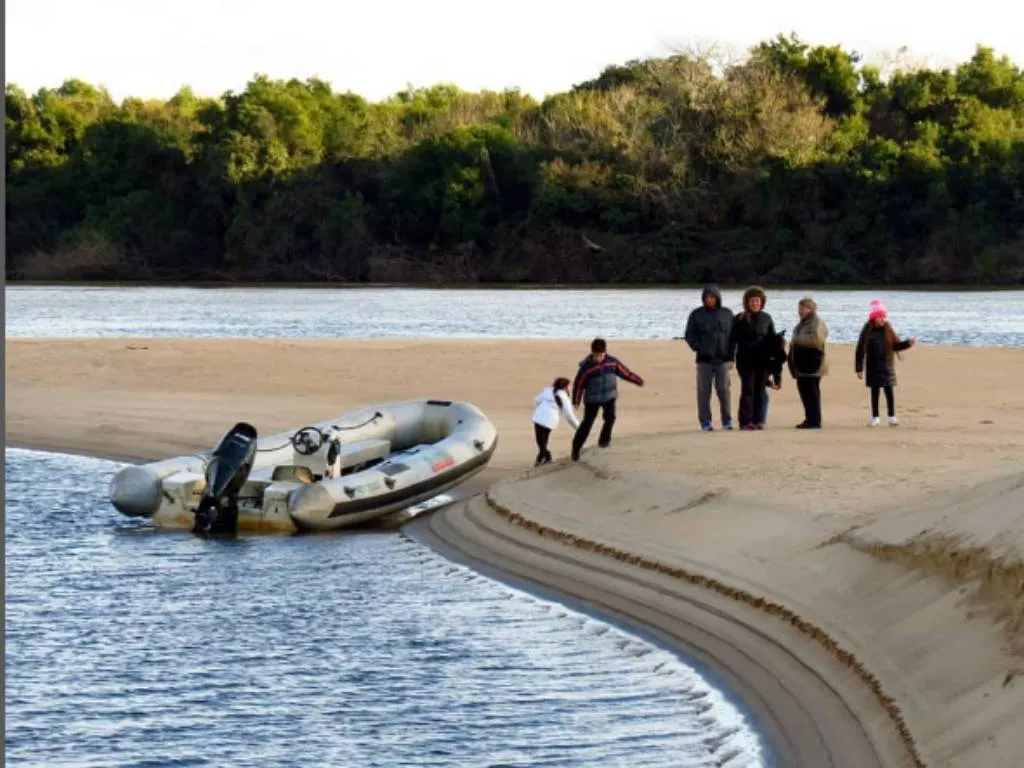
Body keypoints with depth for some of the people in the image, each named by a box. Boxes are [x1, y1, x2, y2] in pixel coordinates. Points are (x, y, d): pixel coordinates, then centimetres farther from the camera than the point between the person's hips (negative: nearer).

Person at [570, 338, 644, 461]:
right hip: (592, 398, -3)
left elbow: (624, 372, 5)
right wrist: (576, 401, -4)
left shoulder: (612, 362, -10)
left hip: (609, 396, 3)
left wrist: (638, 381, 13)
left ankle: (604, 440, 3)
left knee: (610, 418, -17)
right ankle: (576, 448, 10)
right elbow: (578, 383, -10)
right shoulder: (586, 367, -19)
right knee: (587, 423, -2)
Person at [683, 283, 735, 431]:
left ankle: (727, 420, 7)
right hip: (704, 360, -1)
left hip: (722, 359, 1)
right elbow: (689, 335, 7)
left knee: (724, 390, -3)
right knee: (704, 391, -2)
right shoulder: (697, 314, 4)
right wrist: (698, 348, -7)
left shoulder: (727, 314, 8)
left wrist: (731, 357, 3)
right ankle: (705, 422, 2)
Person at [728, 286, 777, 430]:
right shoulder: (739, 319, 3)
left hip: (762, 360, 2)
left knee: (760, 390, 2)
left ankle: (758, 420, 6)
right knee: (748, 389, -7)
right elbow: (733, 340, 3)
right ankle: (745, 421, -6)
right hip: (745, 360, -2)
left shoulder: (766, 318, 9)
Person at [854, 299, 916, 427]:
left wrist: (908, 343, -14)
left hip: (887, 367, 1)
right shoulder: (867, 332, -5)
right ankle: (874, 418, 14)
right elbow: (860, 351, -5)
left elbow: (897, 345, 5)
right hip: (873, 367, -1)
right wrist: (859, 369, -8)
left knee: (889, 391, -3)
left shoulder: (888, 330, 2)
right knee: (874, 392, 6)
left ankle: (892, 417, 1)